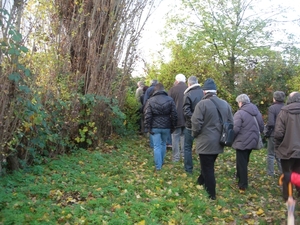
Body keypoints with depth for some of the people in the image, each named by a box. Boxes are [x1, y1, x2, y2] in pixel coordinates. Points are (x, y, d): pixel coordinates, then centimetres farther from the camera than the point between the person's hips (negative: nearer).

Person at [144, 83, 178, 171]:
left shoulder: (150, 100, -7)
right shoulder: (170, 100, -3)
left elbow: (147, 115, -9)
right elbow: (174, 114, -2)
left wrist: (148, 127, -1)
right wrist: (173, 126, 7)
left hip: (155, 127, -2)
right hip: (166, 127, 2)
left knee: (156, 146, 3)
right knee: (163, 144, 21)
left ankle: (158, 166, 3)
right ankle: (161, 162, 34)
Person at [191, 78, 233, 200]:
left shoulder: (202, 104, -15)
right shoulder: (225, 104, 6)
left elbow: (196, 123, -20)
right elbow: (230, 123, 11)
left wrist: (195, 134, -1)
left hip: (206, 143, -7)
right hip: (218, 142, 7)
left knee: (207, 168, 4)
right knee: (209, 166, 23)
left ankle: (211, 194, 10)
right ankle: (201, 183, 39)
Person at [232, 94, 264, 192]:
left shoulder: (239, 113, -19)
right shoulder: (257, 112, 6)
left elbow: (235, 129, -24)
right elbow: (261, 127, 11)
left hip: (242, 142, -7)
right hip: (252, 141, 8)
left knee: (241, 163, 3)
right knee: (245, 162, 23)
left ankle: (243, 185, 9)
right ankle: (240, 178, 37)